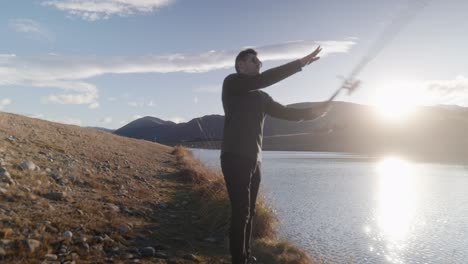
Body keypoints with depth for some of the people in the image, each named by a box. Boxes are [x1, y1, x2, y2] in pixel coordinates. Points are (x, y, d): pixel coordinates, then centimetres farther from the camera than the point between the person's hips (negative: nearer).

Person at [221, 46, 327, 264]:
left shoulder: (261, 97, 19)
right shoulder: (231, 83, -1)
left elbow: (285, 112, 13)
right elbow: (264, 79, -15)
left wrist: (310, 112, -3)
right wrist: (300, 63, -15)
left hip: (254, 160, 7)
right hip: (235, 157, -7)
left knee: (249, 212, 12)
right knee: (241, 211, -9)